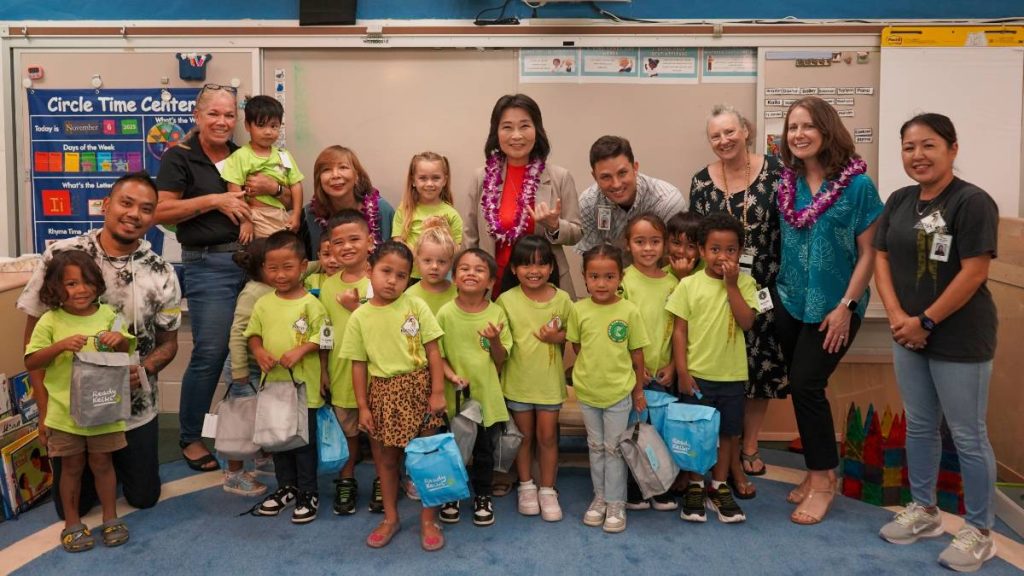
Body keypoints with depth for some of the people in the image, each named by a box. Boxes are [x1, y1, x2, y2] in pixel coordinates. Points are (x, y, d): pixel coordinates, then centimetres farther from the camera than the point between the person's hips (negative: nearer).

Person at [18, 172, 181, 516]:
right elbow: (34, 335, -5)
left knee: (144, 497, 13)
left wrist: (143, 369, -20)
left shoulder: (162, 274, -8)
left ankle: (115, 460, 43)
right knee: (72, 506, 10)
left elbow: (168, 343, 2)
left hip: (135, 410, 1)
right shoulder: (60, 257, -12)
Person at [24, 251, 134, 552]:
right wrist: (61, 345, -23)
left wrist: (120, 341, -15)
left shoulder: (108, 316, -1)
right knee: (72, 467, 11)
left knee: (102, 463, 12)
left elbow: (126, 353, 8)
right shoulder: (50, 322, -6)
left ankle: (110, 518, 26)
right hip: (64, 411, -1)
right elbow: (30, 362, -8)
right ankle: (72, 523, 27)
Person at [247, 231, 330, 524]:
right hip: (273, 383, 5)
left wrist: (300, 351, -23)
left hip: (304, 384, -5)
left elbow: (323, 336, -10)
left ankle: (308, 493, 19)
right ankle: (286, 487, 34)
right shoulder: (263, 304, 3)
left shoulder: (310, 303, -11)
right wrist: (259, 351, -10)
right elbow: (253, 333, 9)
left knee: (305, 440, 5)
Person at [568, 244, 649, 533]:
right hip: (587, 390, 2)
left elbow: (637, 353, -3)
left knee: (614, 448, 7)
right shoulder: (579, 309, -8)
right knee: (596, 447, 16)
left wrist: (638, 390, 2)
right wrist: (593, 367, -2)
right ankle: (600, 496, 30)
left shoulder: (629, 311, -12)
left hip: (619, 392, -2)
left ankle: (616, 503, 19)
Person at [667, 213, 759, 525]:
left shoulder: (744, 283, 0)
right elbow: (679, 330, -3)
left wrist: (731, 285, -16)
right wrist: (682, 371, -8)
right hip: (697, 374, -1)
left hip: (732, 375, 2)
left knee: (728, 432, 12)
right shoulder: (689, 285, -4)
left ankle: (719, 487, 28)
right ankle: (695, 487, 25)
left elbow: (747, 321, -14)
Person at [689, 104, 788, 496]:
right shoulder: (701, 182, 1)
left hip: (765, 287, 0)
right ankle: (732, 462, 15)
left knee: (762, 368, 8)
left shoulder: (774, 170, -4)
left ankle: (750, 446, 28)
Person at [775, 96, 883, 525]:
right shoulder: (787, 183, 3)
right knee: (802, 387, 9)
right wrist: (777, 289, 6)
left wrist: (846, 305, -14)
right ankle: (818, 471, 25)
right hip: (790, 301, 5)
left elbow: (868, 253, -9)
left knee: (806, 384, -9)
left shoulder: (857, 184, -10)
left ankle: (823, 479, 8)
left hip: (833, 306, -5)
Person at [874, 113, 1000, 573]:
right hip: (908, 336, 7)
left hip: (960, 340, -6)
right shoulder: (899, 201, 7)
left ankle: (979, 532, 19)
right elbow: (881, 259, 6)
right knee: (919, 426, 17)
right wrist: (897, 317, -8)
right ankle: (924, 510, 34)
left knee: (968, 435, 4)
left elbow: (973, 273, -19)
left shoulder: (972, 202, -14)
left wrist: (925, 321, -15)